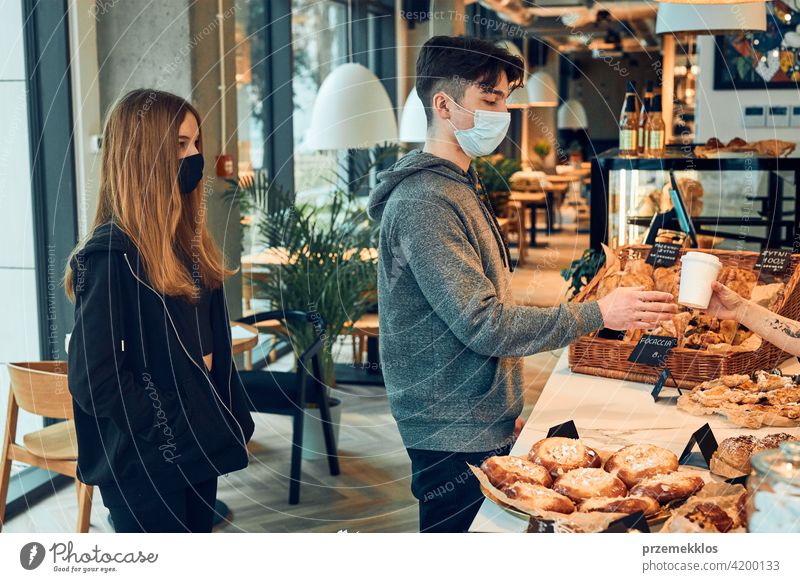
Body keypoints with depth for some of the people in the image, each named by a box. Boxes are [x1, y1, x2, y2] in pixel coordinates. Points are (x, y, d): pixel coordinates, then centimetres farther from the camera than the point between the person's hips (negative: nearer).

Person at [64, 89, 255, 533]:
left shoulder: (187, 242, 9)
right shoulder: (111, 253, -17)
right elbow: (94, 377, -21)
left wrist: (233, 419, 8)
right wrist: (169, 433, -17)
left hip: (197, 446, 8)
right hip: (145, 461, -8)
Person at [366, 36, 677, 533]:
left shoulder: (459, 188, 14)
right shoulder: (424, 203, -19)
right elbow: (483, 324, -24)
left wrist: (505, 409, 18)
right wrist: (597, 314, -20)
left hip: (484, 423, 10)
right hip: (455, 437, -9)